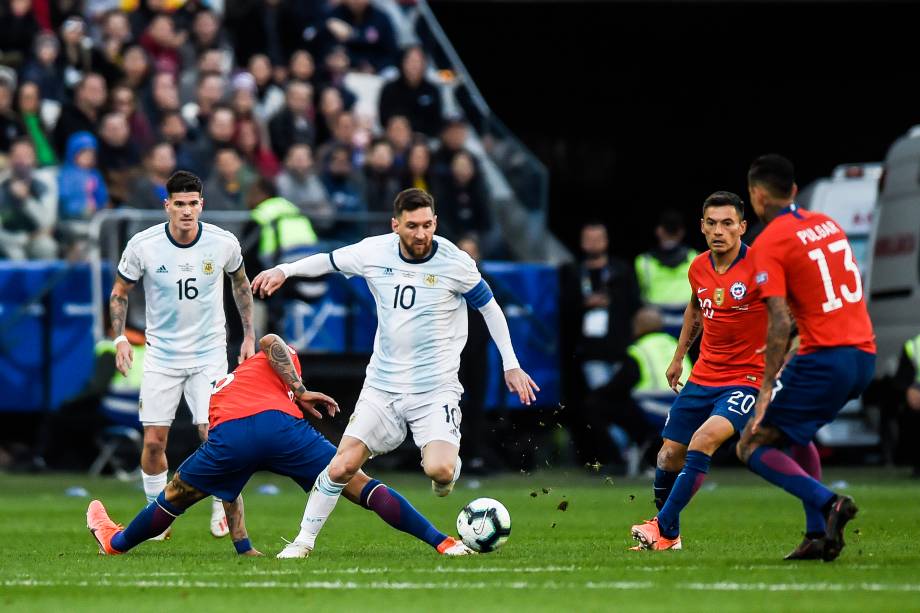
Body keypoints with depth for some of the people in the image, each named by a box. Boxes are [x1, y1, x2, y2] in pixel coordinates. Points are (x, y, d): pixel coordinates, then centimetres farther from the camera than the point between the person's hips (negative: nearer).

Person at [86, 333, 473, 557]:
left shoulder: (217, 392, 43)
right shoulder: (281, 360, 35)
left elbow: (228, 488, 40)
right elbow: (270, 342, 5)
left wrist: (242, 547, 39)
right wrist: (299, 392, 6)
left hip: (230, 436, 2)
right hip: (280, 423, -2)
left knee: (175, 495, 28)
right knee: (360, 487, 4)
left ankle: (116, 543, 47)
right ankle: (441, 543, -3)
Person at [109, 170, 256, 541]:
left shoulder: (223, 243, -9)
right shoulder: (143, 245, -12)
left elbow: (240, 283, 12)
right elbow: (119, 293, 3)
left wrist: (249, 335, 11)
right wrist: (120, 338, -10)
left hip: (209, 353, 0)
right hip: (161, 354, 0)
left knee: (213, 434, -11)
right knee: (154, 440, -4)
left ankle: (221, 507, 12)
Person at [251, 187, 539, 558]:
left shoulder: (455, 263, -10)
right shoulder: (375, 252, -3)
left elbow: (489, 306, 5)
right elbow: (329, 261, 16)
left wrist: (511, 365, 5)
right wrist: (283, 271, 3)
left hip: (436, 390, -3)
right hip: (382, 385, 3)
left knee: (439, 470, -24)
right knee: (341, 467, -7)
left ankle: (448, 464, 14)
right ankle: (304, 541, 10)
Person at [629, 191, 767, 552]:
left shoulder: (758, 267, -17)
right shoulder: (698, 269, 2)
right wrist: (679, 356, 25)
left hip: (746, 379, -6)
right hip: (703, 376, 6)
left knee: (705, 439, -28)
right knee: (670, 454, 6)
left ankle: (664, 528, -20)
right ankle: (666, 533, 29)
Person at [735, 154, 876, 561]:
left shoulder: (769, 243, -9)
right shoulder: (827, 223, 14)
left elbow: (780, 322, -18)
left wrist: (766, 389, -20)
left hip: (824, 358, -8)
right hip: (864, 355, 8)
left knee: (753, 447, 0)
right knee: (796, 431, 27)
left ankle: (828, 503, -20)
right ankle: (819, 534, 15)